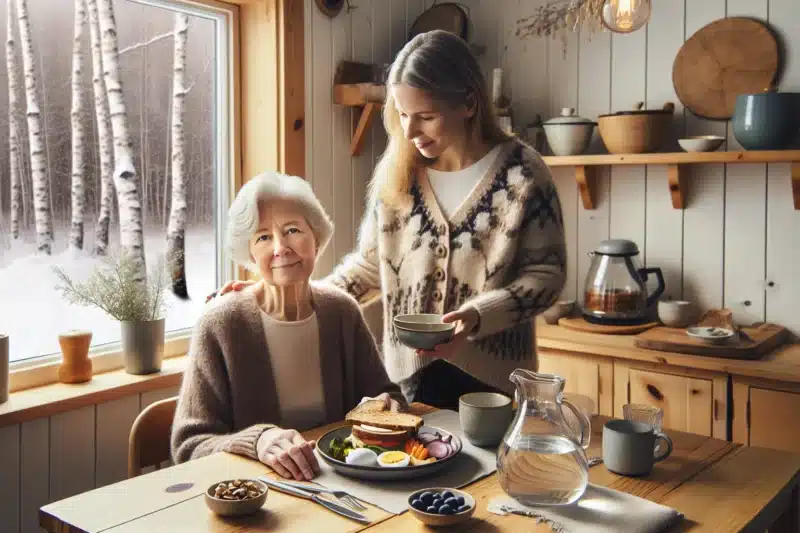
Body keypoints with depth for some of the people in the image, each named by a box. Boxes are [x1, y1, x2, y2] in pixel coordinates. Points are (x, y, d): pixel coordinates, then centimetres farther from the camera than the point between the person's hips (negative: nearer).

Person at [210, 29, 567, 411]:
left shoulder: (520, 173, -11)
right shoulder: (396, 172, -2)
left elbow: (546, 272, -9)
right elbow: (370, 262, 5)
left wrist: (477, 315, -23)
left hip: (493, 372, -2)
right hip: (413, 368, 2)